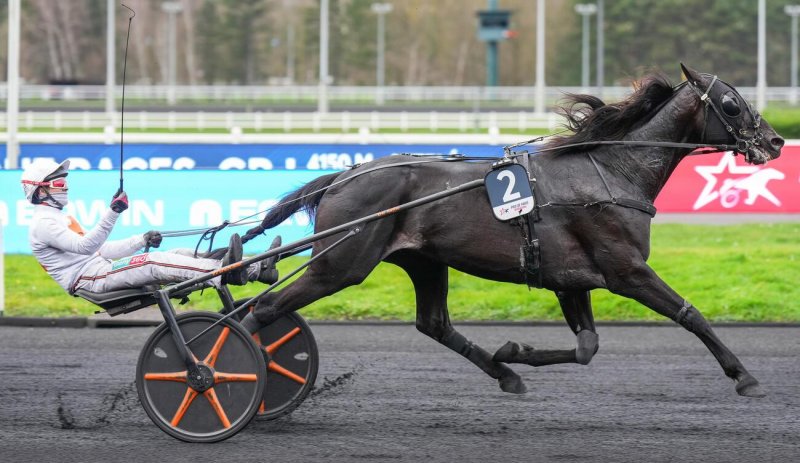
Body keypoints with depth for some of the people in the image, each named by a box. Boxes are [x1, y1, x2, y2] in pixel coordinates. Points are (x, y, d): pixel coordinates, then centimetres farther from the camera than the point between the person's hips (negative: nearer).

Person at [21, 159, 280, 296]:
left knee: (182, 255, -3)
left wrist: (142, 241, 14)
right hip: (88, 278, -9)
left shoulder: (60, 219, 28)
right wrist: (112, 214, -32)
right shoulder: (43, 223, -5)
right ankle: (223, 272, -43)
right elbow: (85, 246, -21)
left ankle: (257, 270, -13)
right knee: (154, 263, -28)